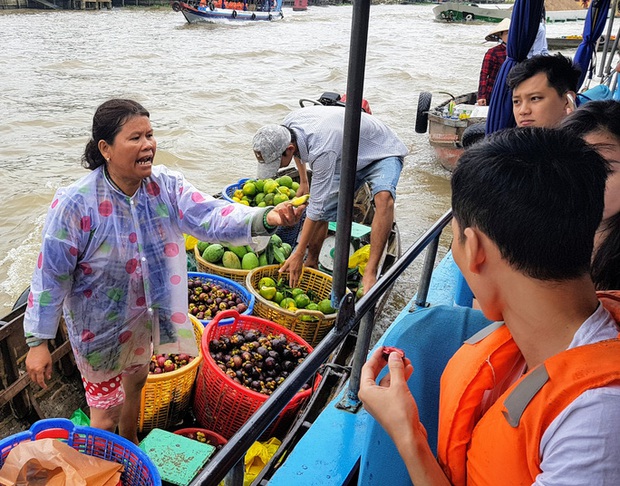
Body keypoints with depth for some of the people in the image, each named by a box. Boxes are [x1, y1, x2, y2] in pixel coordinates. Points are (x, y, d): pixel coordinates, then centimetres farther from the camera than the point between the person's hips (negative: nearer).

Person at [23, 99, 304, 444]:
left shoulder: (166, 186, -14)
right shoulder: (75, 204, -25)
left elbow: (210, 215, -28)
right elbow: (51, 276, -19)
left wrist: (265, 218, -47)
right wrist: (38, 342, -16)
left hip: (143, 316, 5)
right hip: (99, 328, -5)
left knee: (136, 383, 29)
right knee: (107, 410, 12)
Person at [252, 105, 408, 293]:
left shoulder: (321, 150, -41)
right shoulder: (286, 126, -17)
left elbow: (316, 205, -36)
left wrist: (298, 255, -30)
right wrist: (303, 181, 22)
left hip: (383, 152, -8)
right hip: (347, 159, 8)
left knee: (383, 197, -38)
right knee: (323, 212, -3)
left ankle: (370, 273, -38)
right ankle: (312, 263, 18)